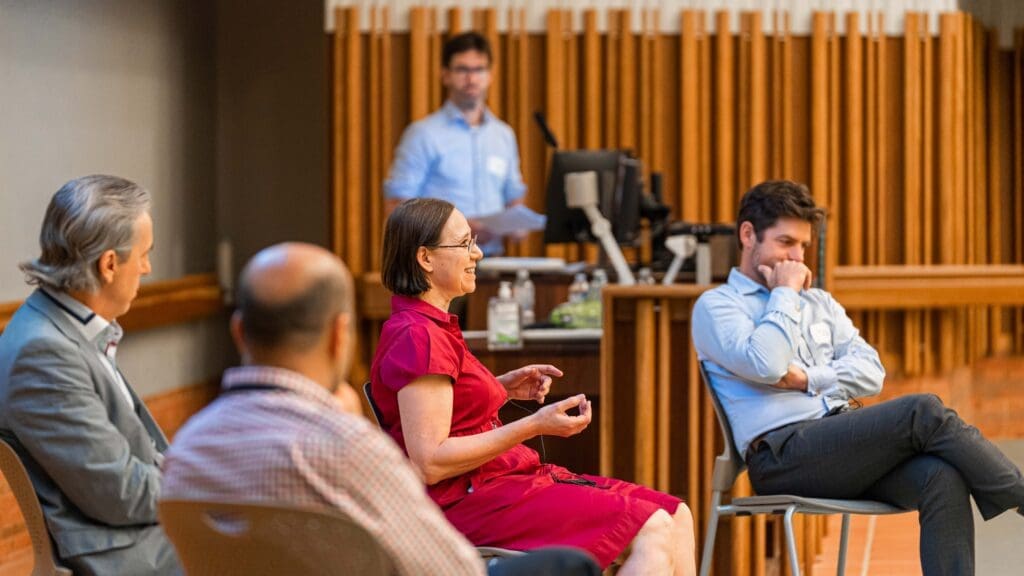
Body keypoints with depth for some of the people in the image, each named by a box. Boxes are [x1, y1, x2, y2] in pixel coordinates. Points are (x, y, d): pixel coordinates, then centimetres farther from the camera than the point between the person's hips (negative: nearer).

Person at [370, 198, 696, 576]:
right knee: (654, 530, -18)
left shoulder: (434, 327, 16)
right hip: (468, 499, -10)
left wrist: (502, 388, 13)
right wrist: (534, 425, -22)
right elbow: (429, 463, -22)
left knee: (676, 516, 1)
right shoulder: (418, 337, -15)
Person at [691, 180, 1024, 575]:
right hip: (782, 456, -6)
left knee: (942, 478, -26)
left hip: (847, 444, 6)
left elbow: (871, 372, 13)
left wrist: (808, 379, -5)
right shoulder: (716, 306, 6)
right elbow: (766, 366, -13)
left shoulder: (819, 303, 26)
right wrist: (785, 292, -1)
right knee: (924, 412, -25)